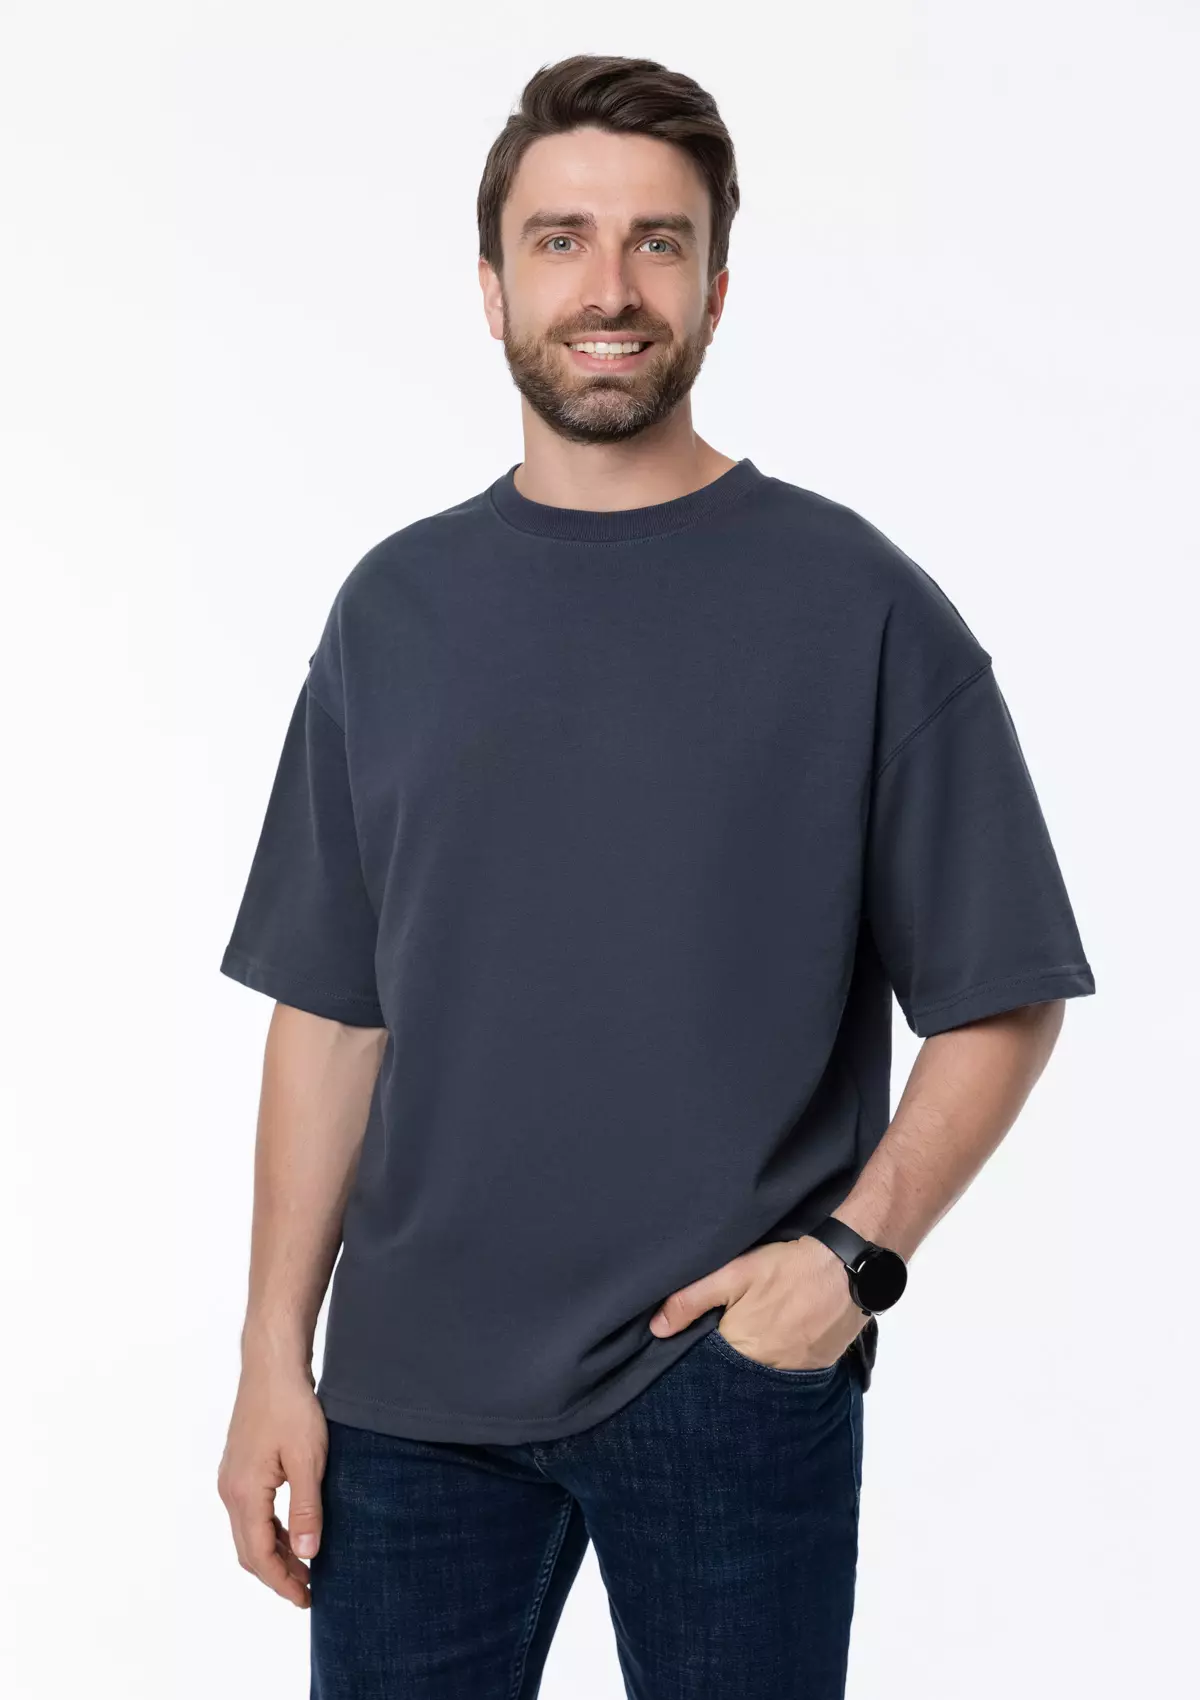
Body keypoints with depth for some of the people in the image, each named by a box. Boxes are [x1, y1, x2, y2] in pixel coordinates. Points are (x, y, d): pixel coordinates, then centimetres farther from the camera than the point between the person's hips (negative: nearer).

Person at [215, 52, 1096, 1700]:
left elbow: (1001, 1000, -2)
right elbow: (332, 1010, 7)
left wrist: (857, 1252, -13)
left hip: (732, 1380, -2)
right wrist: (275, 1355, 4)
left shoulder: (858, 604, -4)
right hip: (413, 1382, 3)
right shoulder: (399, 604, 6)